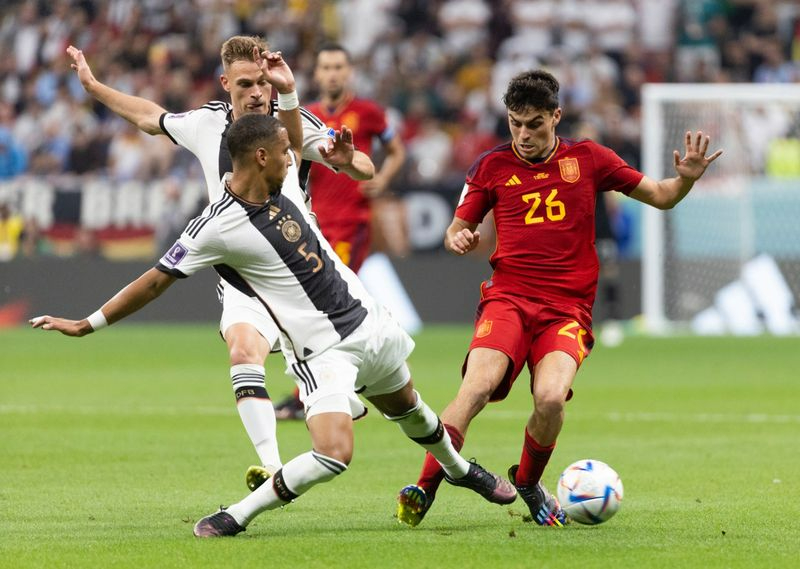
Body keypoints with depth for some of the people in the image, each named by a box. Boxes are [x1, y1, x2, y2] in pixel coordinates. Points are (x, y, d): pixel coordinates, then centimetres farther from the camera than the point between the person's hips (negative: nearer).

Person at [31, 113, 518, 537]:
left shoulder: (283, 179, -3)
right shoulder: (216, 227, -22)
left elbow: (297, 138, 23)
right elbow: (157, 281, -14)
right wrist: (87, 325, -11)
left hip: (368, 322, 7)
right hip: (321, 352, -7)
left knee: (408, 409, 30)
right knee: (333, 454, -25)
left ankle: (459, 468, 59)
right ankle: (239, 516, -8)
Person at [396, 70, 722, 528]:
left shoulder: (587, 159, 8)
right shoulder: (492, 166, 9)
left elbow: (660, 197, 14)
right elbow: (458, 229, 18)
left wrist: (686, 178, -8)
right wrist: (458, 240, -7)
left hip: (568, 309, 0)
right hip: (509, 297, 0)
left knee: (551, 398, -25)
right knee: (477, 387, -27)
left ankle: (528, 482, 5)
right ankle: (424, 489, -22)